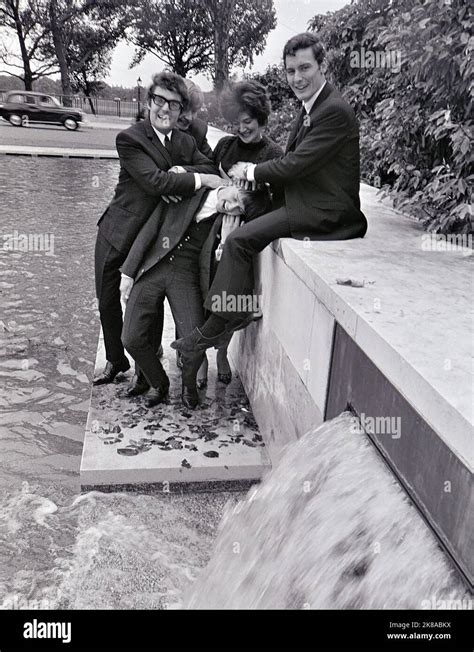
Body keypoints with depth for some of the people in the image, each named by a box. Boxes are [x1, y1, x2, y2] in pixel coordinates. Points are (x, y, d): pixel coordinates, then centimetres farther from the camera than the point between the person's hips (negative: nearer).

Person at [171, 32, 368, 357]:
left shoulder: (335, 111, -18)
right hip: (307, 201, 10)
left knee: (239, 240, -18)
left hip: (323, 211, -10)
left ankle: (217, 326, -7)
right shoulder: (311, 105, 13)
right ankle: (243, 304, 15)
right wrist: (252, 174, -3)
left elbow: (296, 164, -22)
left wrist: (250, 172, -8)